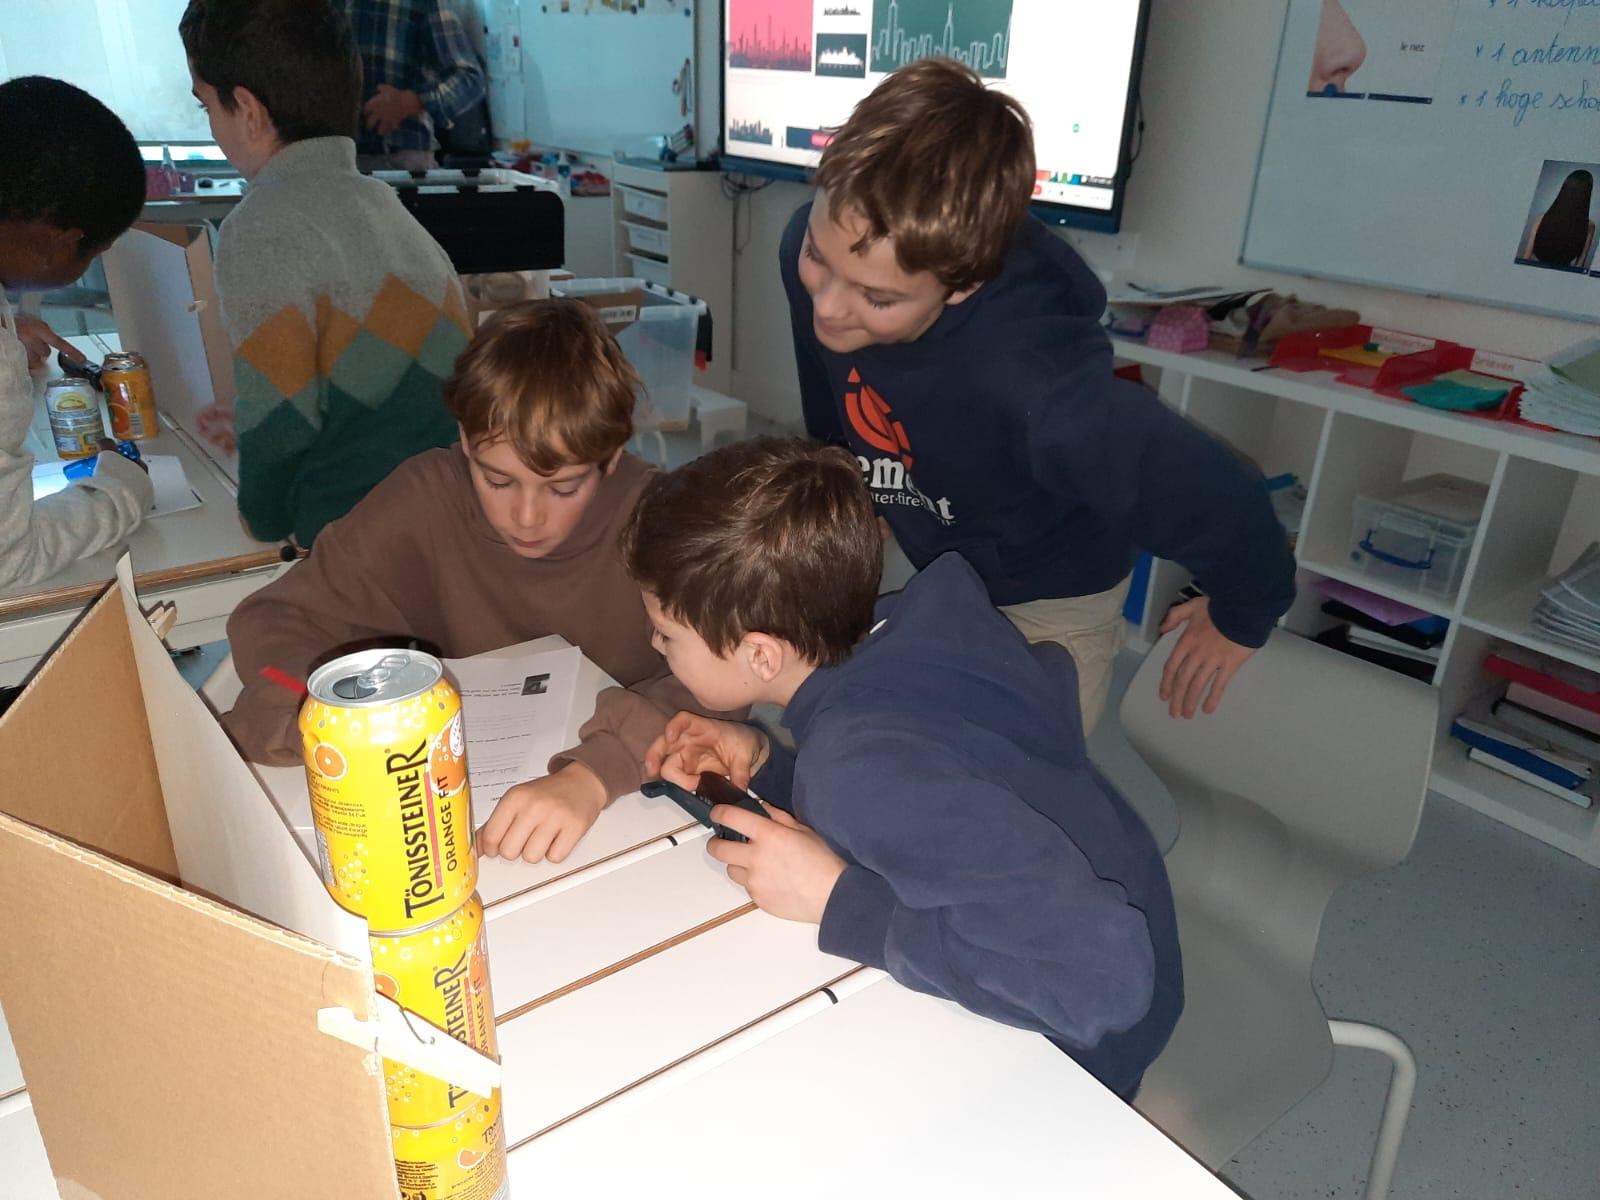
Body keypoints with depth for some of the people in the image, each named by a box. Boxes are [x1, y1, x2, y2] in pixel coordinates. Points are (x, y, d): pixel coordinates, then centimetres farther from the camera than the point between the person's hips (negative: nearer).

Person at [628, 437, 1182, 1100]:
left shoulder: (863, 770, -37)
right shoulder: (917, 617, -16)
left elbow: (1103, 972, -41)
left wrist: (840, 901, -33)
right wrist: (765, 766, -9)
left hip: (1077, 1044, -6)